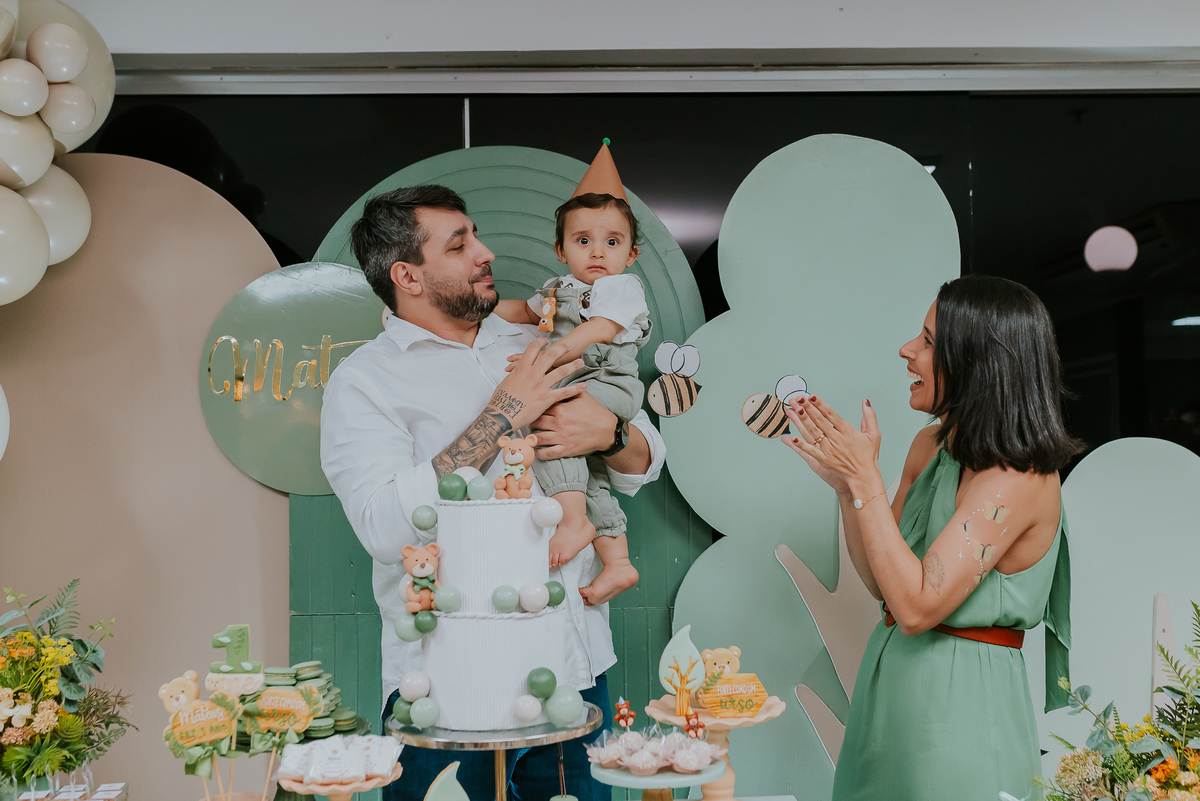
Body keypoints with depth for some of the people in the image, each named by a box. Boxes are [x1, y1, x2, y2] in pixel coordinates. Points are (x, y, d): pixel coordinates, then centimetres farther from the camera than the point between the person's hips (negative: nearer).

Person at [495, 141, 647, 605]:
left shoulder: (623, 287, -4)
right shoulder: (560, 288, 22)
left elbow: (598, 331, -19)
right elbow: (527, 312, 39)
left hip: (608, 383, -9)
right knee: (590, 479, 6)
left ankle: (574, 520, -34)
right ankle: (618, 563, 11)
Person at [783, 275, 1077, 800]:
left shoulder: (1019, 477, -21)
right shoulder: (930, 446, 3)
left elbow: (917, 607, -26)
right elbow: (880, 583, 7)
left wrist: (865, 479, -22)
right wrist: (842, 481, -5)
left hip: (960, 706, -8)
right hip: (890, 686, 8)